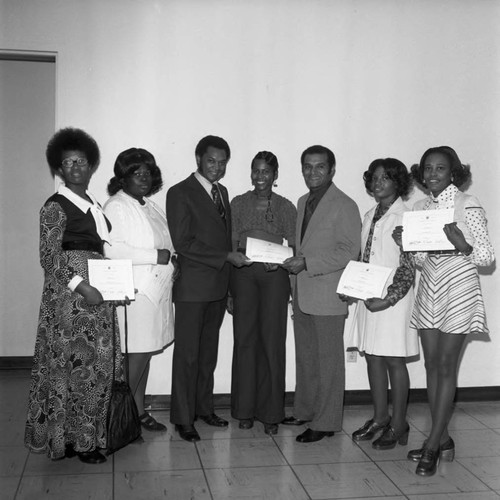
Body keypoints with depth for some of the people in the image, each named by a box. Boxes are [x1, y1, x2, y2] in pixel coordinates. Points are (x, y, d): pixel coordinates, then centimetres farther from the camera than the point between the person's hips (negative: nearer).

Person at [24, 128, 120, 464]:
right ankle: (75, 439, 11)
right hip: (70, 296, -7)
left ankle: (88, 435, 21)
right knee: (75, 365, -2)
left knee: (97, 366, 9)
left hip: (97, 293, 7)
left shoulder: (94, 205, 16)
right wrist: (81, 286, -21)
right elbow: (50, 257, -13)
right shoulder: (55, 207, -6)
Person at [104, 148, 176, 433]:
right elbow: (111, 249, -20)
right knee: (138, 354, -6)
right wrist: (155, 256, -19)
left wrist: (171, 261, 9)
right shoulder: (116, 207, -8)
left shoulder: (151, 206, 17)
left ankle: (139, 410, 22)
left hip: (158, 290, 8)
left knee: (146, 353, 12)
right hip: (136, 292, -8)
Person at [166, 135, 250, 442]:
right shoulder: (180, 193, -9)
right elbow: (183, 243, -16)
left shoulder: (222, 192, 14)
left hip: (218, 286, 7)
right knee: (187, 355, 1)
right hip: (192, 287, -7)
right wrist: (226, 256, -18)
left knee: (209, 352, 16)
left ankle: (204, 407, 29)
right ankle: (183, 419, 12)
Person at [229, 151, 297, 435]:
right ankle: (245, 409, 13)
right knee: (245, 338, 2)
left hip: (274, 275, -1)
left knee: (272, 340, -1)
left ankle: (270, 412, 9)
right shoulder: (238, 204, 9)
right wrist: (228, 288, -4)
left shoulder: (286, 207, 7)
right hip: (243, 274, 1)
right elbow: (230, 243, 7)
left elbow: (294, 248, 6)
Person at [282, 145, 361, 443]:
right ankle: (306, 411, 30)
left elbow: (348, 252, -17)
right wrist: (293, 260, 7)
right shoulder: (303, 202, 15)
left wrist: (307, 263, -20)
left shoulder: (344, 206, -10)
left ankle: (326, 423, 11)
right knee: (305, 357, 17)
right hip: (303, 293, 8)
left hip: (328, 297, -8)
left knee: (328, 360, 2)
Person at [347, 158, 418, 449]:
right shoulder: (370, 216, 13)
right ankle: (380, 418, 25)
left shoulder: (406, 218, -10)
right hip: (368, 298, 7)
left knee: (394, 360, 1)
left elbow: (408, 267, -14)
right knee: (373, 358, 11)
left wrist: (387, 299, -20)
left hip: (393, 299, -7)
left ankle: (398, 425, 13)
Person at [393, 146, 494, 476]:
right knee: (432, 365, 7)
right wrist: (404, 243, -4)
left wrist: (463, 245, -26)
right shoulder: (421, 207, 10)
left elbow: (488, 255, -8)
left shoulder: (468, 205, -7)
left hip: (458, 290, -6)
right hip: (429, 289, 6)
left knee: (446, 366, -4)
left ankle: (432, 446, 2)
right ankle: (443, 440, 18)